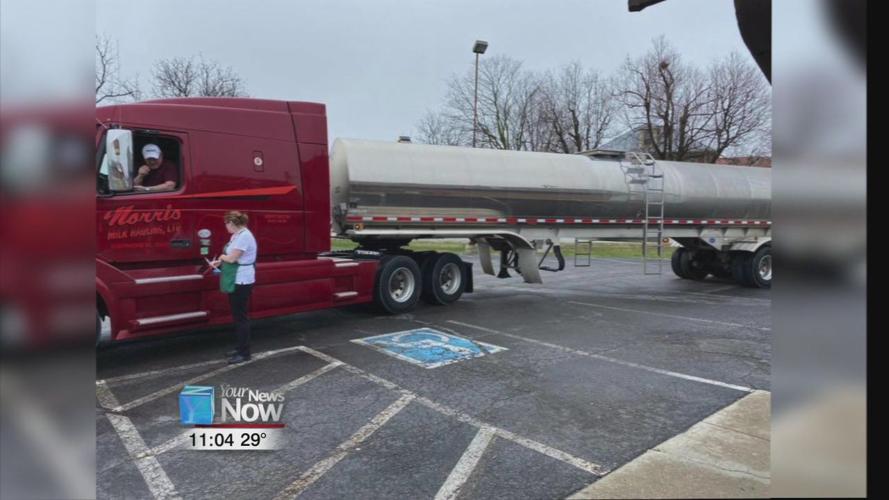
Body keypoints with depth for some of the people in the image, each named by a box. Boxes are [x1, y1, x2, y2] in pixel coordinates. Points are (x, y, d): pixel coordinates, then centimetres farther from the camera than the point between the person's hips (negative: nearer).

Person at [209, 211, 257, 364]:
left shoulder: (244, 236, -20)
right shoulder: (237, 235, 12)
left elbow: (231, 258, -22)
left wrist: (221, 256, -3)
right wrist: (219, 262, 4)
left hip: (242, 281, -10)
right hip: (236, 280, 10)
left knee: (241, 316, -4)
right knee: (237, 314, 16)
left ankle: (245, 353, 3)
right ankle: (241, 347, 27)